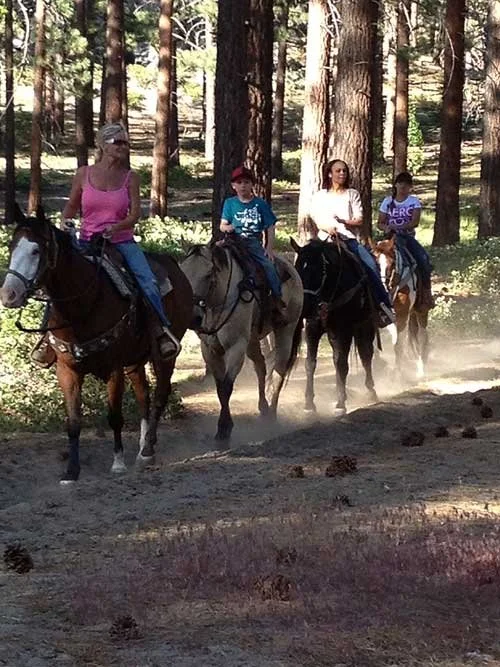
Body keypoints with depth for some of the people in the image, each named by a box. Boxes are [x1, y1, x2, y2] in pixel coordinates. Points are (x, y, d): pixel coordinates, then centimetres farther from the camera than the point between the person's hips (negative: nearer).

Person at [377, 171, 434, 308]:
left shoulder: (414, 202, 5)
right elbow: (380, 223, 10)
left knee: (423, 259, -24)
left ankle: (426, 291, -13)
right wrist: (386, 227, -14)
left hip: (408, 237, -1)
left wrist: (397, 227, -23)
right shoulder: (388, 202, 10)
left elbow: (415, 222, -9)